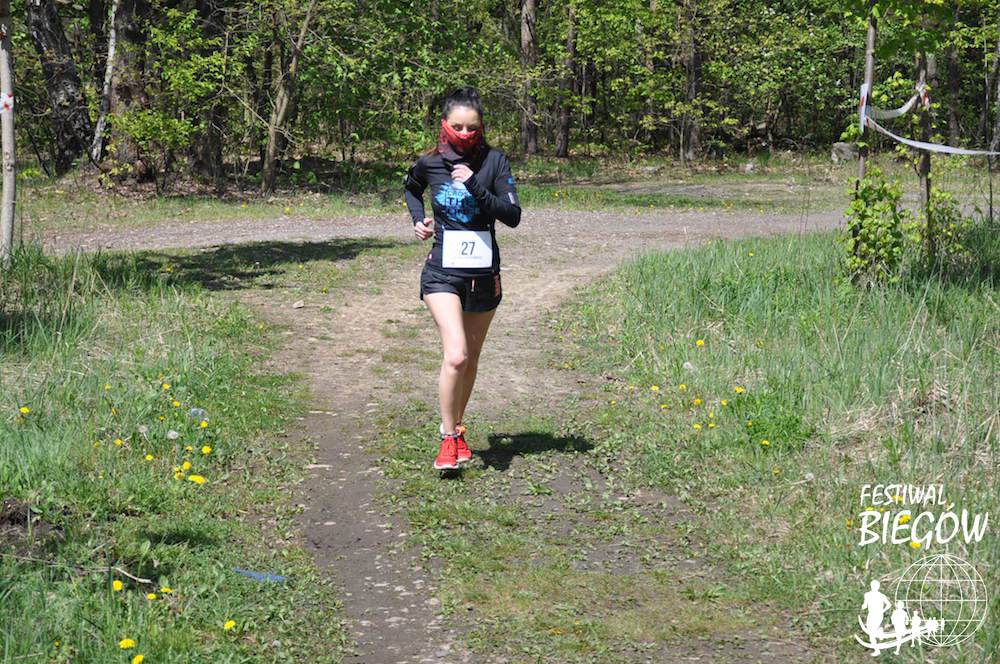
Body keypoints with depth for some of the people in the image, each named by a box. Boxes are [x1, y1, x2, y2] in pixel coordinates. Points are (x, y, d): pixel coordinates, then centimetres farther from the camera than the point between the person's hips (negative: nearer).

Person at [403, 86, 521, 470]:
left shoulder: (494, 161, -5)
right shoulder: (429, 163, -1)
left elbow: (513, 216, -11)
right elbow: (411, 189, 23)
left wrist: (477, 188, -21)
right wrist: (418, 219, 6)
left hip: (483, 272, 1)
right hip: (442, 272, -1)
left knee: (471, 358, 14)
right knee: (456, 355, -19)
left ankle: (456, 428, 34)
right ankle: (448, 437, -5)